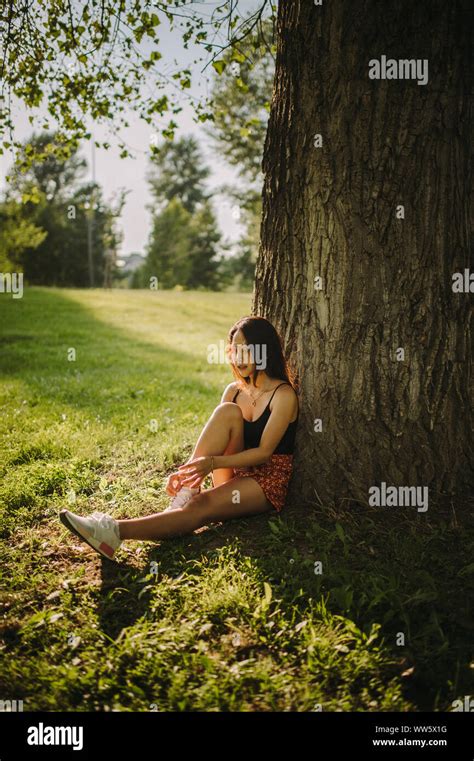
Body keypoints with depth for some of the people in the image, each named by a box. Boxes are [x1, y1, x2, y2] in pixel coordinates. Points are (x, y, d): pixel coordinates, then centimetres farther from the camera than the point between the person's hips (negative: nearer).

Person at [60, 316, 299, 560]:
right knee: (227, 411, -22)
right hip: (235, 474, 5)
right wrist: (187, 470, -15)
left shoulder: (284, 395, -10)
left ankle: (116, 531, -48)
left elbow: (265, 452, -17)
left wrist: (213, 463, -29)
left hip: (268, 479, -5)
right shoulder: (234, 391, 9)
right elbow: (216, 441, 4)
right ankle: (186, 492, -27)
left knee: (201, 506, -33)